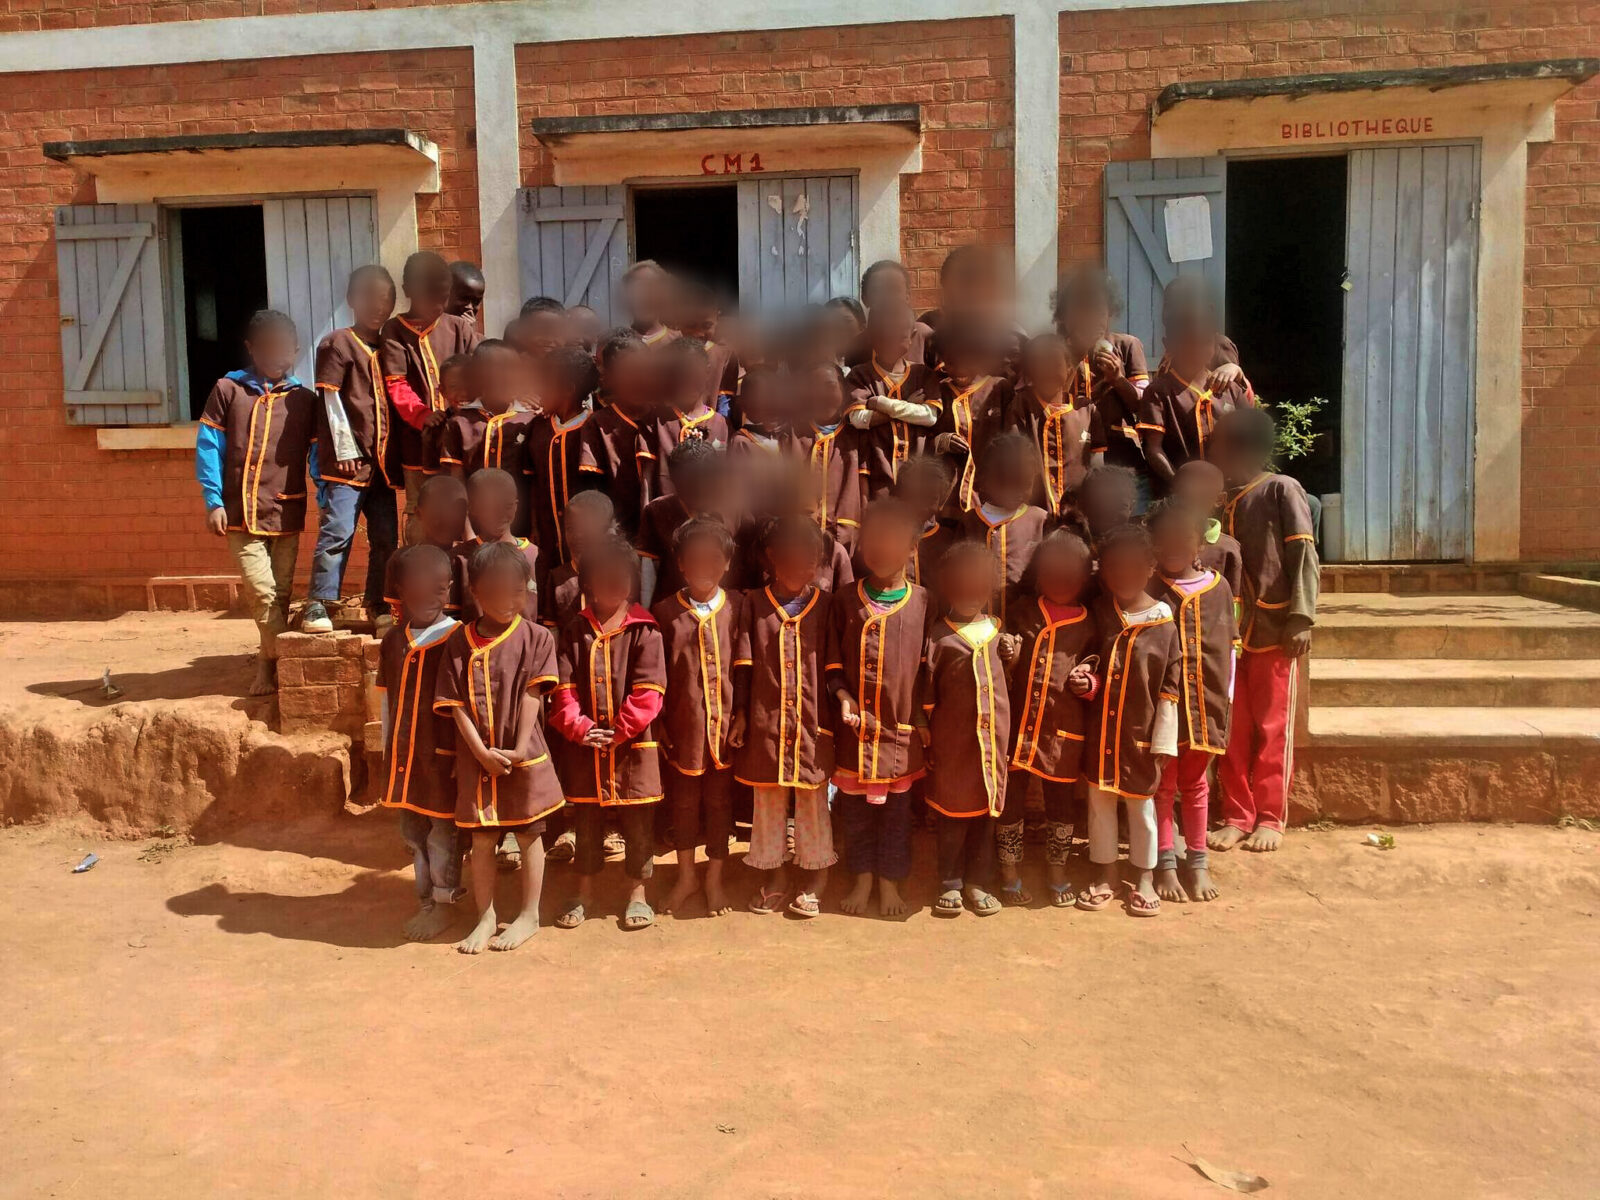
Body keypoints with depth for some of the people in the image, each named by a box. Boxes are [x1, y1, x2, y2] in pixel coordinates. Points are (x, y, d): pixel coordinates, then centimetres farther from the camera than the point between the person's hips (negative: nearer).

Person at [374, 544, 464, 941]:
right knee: (412, 831, 16)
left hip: (443, 756, -6)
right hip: (403, 756, 6)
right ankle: (426, 898, 31)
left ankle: (444, 903, 21)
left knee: (443, 831, 6)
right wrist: (388, 750, 13)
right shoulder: (393, 640, 5)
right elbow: (386, 698, 12)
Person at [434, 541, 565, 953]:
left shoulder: (536, 637, -5)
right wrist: (482, 752, -13)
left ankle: (529, 915, 24)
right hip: (476, 757, 2)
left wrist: (520, 748, -18)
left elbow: (532, 695, -10)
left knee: (529, 834, 10)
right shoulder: (461, 641, -1)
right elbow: (456, 703, -4)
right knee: (481, 838, 10)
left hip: (525, 756, -2)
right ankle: (486, 918, 25)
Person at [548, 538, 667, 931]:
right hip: (584, 747, 3)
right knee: (586, 821, 14)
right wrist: (580, 728, -13)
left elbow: (648, 692, -11)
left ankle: (638, 894, 23)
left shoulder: (644, 630, -5)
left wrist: (620, 731, -14)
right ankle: (584, 892, 29)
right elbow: (564, 690, 0)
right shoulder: (575, 632, 3)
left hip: (633, 747, -2)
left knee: (638, 822, 7)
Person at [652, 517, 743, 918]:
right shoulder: (665, 611, -3)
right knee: (683, 802, 14)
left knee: (720, 803, 12)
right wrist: (659, 723, -1)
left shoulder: (738, 607, -4)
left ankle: (714, 880, 29)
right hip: (681, 725, 1)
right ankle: (686, 877, 32)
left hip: (724, 723, 0)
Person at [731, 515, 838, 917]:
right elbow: (743, 665, 3)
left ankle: (814, 882, 22)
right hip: (766, 722, 1)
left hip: (813, 722, 0)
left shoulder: (825, 605, 2)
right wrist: (740, 713, 0)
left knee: (813, 799, 8)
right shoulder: (755, 604, 2)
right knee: (768, 799, 10)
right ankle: (774, 879, 25)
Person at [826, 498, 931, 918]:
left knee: (896, 808, 10)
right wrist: (843, 697, -10)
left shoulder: (922, 602, -3)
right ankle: (862, 879, 29)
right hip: (855, 725, 1)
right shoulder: (845, 602, 1)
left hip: (901, 726, -1)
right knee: (855, 807, 12)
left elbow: (928, 665, 1)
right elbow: (833, 662, 5)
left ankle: (890, 882, 26)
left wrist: (923, 714, -4)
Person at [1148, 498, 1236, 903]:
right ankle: (1165, 865, 20)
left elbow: (1229, 646, 7)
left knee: (1195, 785, 16)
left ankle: (1197, 863, 28)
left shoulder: (1218, 587, 2)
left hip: (1205, 704, 2)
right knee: (1162, 786, 9)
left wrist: (1225, 696, 4)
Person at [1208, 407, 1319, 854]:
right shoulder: (1223, 502, 14)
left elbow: (1304, 556, -8)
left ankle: (1270, 818, 14)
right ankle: (1237, 816, 16)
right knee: (1232, 730, 7)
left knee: (1273, 729, 4)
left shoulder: (1282, 490, -3)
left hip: (1274, 630, -5)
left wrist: (1301, 619, -16)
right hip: (1229, 630, 5)